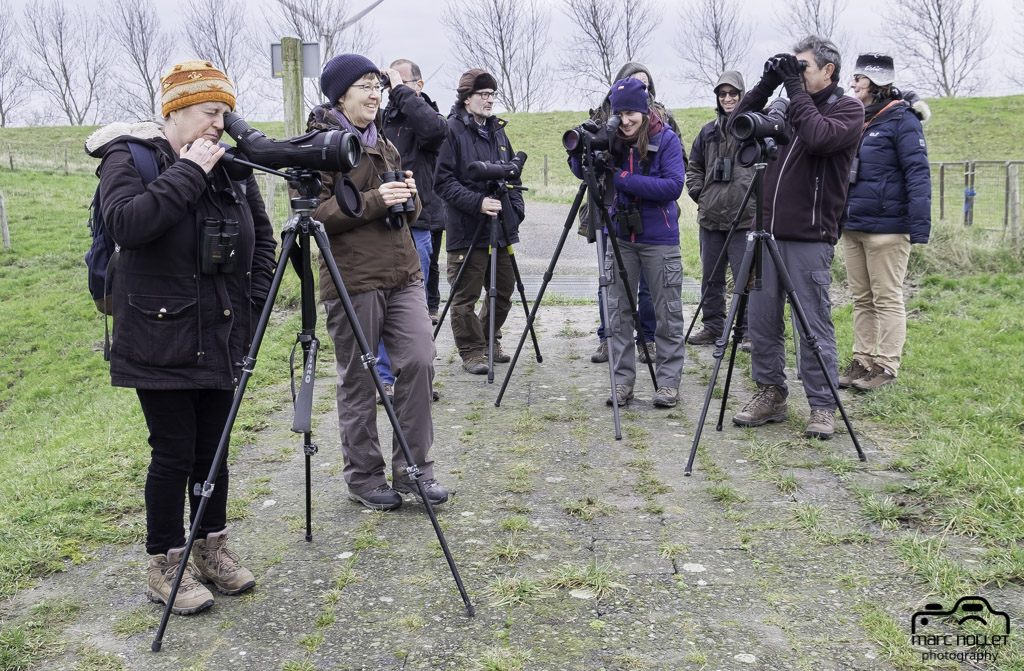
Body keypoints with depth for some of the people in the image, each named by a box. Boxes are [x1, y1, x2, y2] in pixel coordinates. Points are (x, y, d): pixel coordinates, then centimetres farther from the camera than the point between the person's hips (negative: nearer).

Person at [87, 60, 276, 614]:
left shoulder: (230, 167, 9)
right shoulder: (129, 159, -6)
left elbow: (261, 238, 17)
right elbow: (125, 224, -25)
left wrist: (252, 303, 7)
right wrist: (187, 173, -22)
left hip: (221, 340, 5)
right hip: (161, 342, -5)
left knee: (212, 449, 13)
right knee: (174, 453, -1)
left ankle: (211, 548, 29)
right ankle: (164, 566, 15)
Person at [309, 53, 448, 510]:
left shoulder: (384, 143, 19)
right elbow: (312, 213, -12)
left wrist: (409, 196, 1)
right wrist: (373, 201, -18)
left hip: (402, 274, 6)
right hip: (352, 280, -6)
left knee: (419, 361, -4)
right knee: (358, 381, 2)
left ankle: (414, 469, 8)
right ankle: (363, 476, 18)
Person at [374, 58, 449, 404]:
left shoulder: (421, 118, 0)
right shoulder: (379, 119, 14)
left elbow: (437, 128, -25)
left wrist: (401, 91, -17)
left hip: (413, 226, -5)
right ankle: (386, 378, 18)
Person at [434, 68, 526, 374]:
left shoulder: (497, 129, 15)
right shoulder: (452, 130, -8)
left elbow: (512, 173, 23)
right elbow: (443, 181, -14)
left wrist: (516, 206, 11)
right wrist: (478, 202, -22)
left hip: (501, 227, 7)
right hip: (467, 229, -7)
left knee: (503, 290, 14)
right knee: (466, 295, 0)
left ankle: (490, 341, 33)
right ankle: (471, 352, 13)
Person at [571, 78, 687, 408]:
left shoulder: (666, 139, -8)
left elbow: (674, 186, -17)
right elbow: (580, 171, 0)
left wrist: (623, 179, -22)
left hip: (660, 239, -3)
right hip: (621, 237, 3)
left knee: (668, 313, 3)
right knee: (618, 311, 5)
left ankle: (668, 382, 13)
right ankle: (622, 380, 14)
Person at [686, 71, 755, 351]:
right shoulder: (708, 131, 15)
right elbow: (694, 167, 24)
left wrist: (759, 197, -9)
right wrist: (697, 192, 10)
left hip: (745, 217, -6)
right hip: (710, 216, 6)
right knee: (710, 277, 12)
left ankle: (750, 331, 5)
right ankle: (713, 328, 23)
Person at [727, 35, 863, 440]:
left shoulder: (847, 109, 1)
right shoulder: (786, 108, 18)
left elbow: (819, 137, -18)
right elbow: (737, 124, 12)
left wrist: (795, 89, -10)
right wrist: (767, 85, 4)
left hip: (810, 238, -6)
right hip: (768, 232, 6)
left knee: (814, 325, -3)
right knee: (761, 319, 7)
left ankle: (823, 408, 6)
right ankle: (770, 395, 20)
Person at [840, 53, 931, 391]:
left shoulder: (902, 120, -9)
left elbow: (918, 174, -15)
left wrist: (920, 225, -21)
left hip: (886, 227, -8)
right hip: (852, 225, 8)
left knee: (887, 298, -1)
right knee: (861, 298, 11)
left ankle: (886, 366, 5)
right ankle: (862, 361, 18)